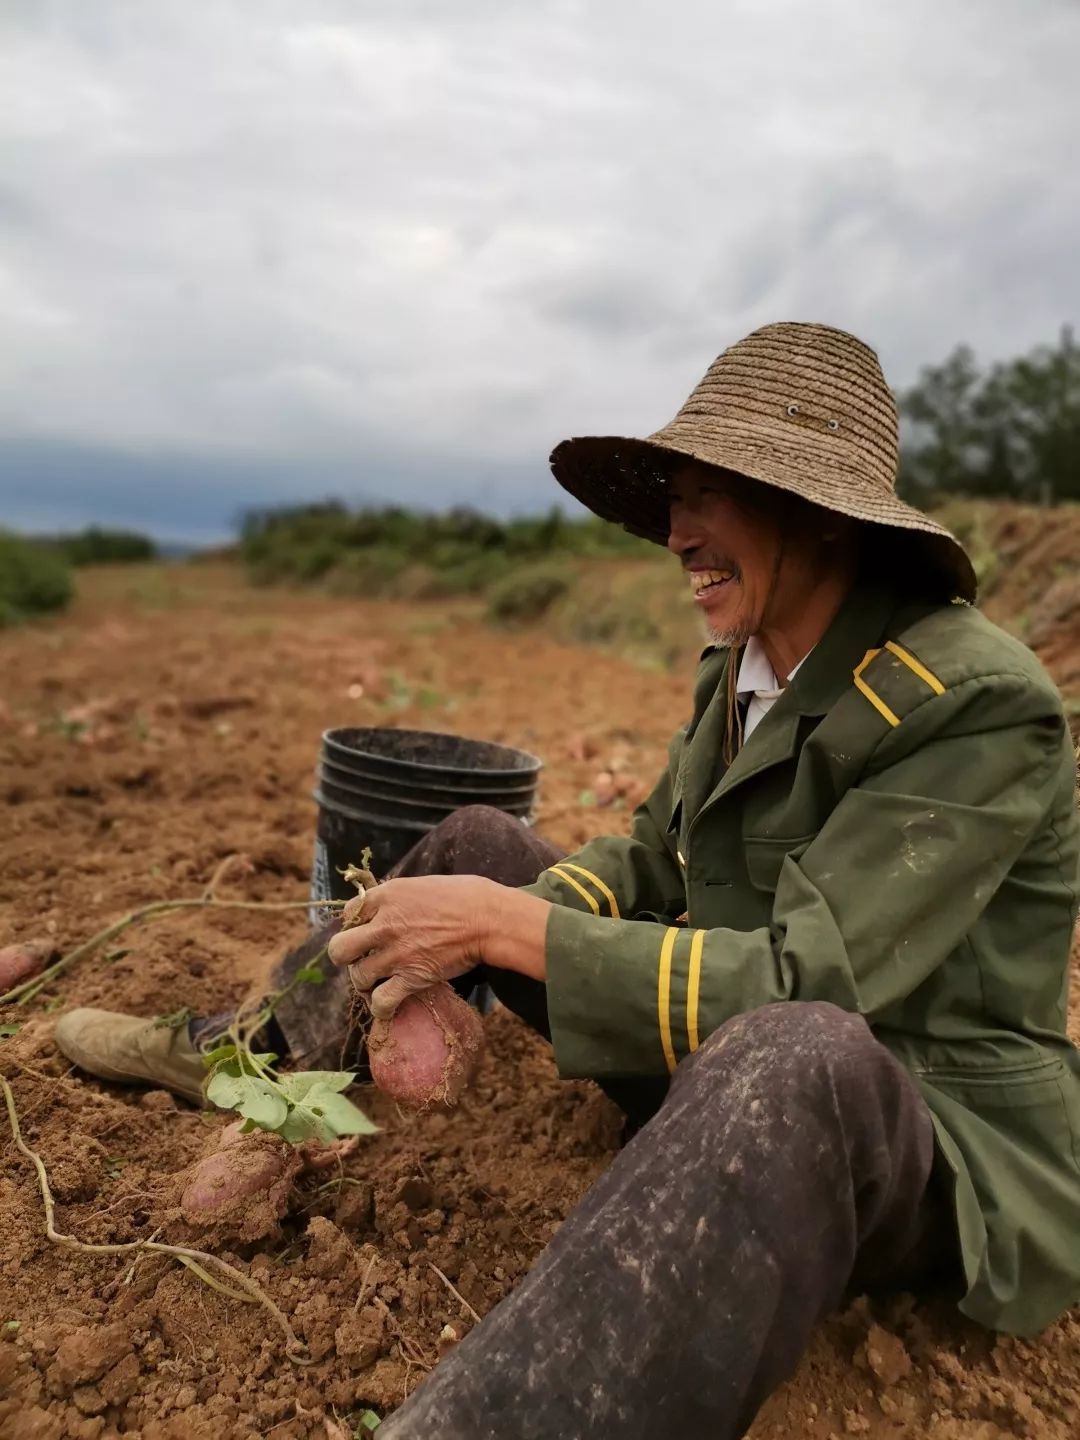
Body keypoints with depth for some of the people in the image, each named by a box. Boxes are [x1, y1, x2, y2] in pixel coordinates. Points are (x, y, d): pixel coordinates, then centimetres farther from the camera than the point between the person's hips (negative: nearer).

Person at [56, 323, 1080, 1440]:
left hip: (937, 1131, -7)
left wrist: (504, 924, -26)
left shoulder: (980, 707, -24)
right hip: (725, 1069, 7)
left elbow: (801, 985, -30)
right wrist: (466, 934, -13)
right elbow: (649, 861, 5)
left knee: (792, 1057, -44)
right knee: (478, 844, 9)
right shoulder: (742, 666, 0)